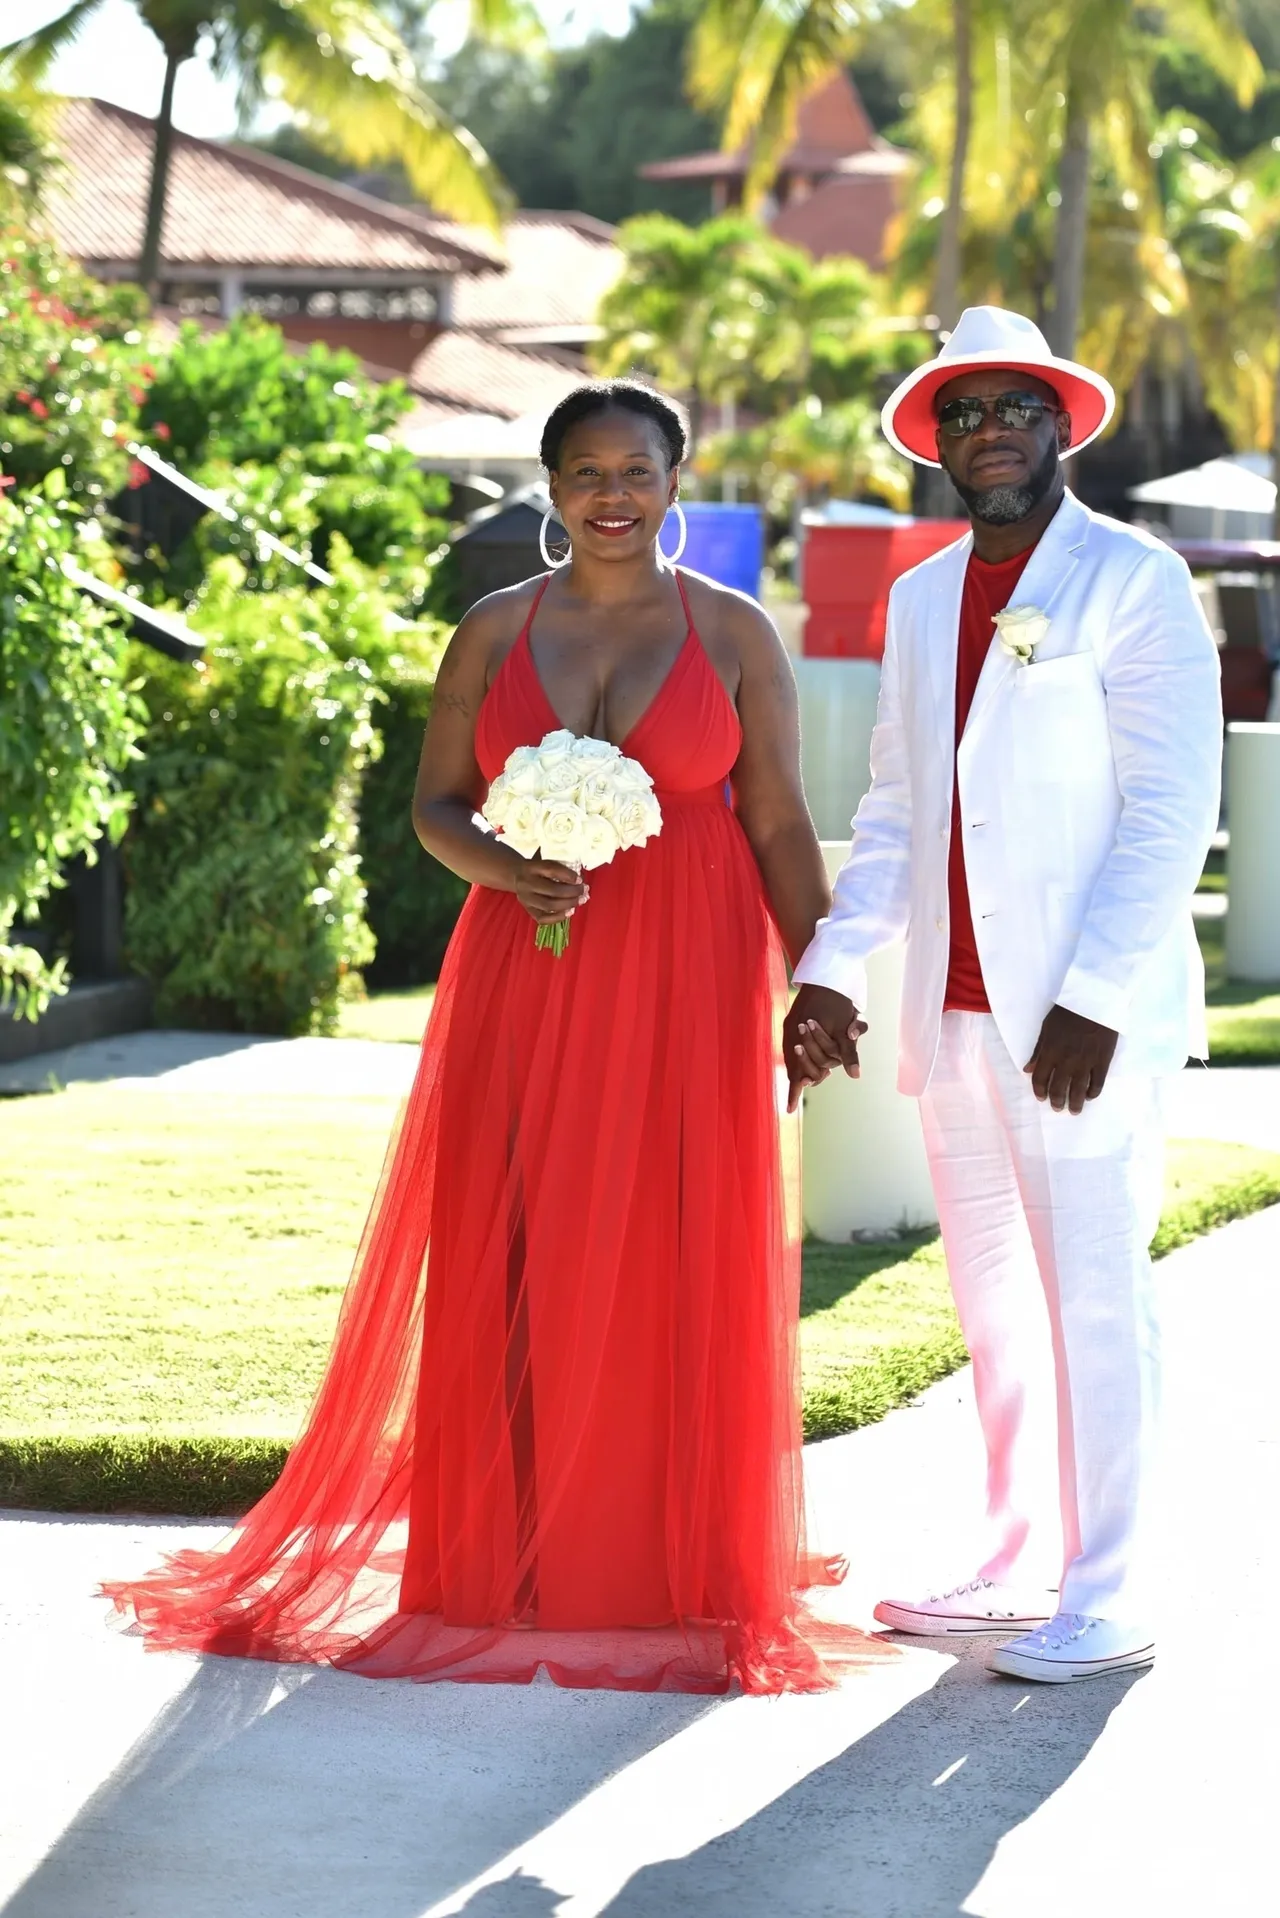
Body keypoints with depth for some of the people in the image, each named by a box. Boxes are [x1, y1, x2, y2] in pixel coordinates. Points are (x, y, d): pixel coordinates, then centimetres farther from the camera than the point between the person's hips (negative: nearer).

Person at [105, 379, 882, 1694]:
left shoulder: (735, 634, 4)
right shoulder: (495, 632, 8)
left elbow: (779, 825, 3)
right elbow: (434, 803, 9)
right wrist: (506, 869, -12)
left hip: (685, 990, -1)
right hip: (527, 980, 1)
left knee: (675, 1272, -1)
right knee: (513, 1264, -1)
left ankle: (672, 1569, 8)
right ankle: (510, 1563, 6)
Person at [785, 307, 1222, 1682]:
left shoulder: (1133, 581, -5)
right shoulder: (921, 599, 15)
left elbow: (1170, 811, -11)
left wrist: (1095, 1001, -17)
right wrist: (830, 969, 7)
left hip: (1080, 1016, -7)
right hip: (956, 1007, 7)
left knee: (1092, 1301, -4)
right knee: (993, 1304, 12)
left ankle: (1105, 1604, 2)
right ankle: (1017, 1571, 21)